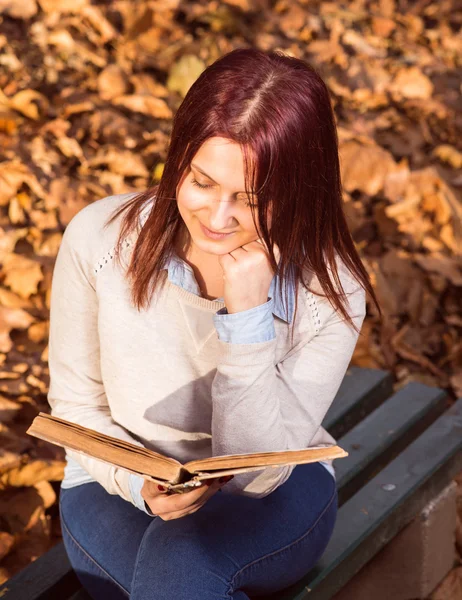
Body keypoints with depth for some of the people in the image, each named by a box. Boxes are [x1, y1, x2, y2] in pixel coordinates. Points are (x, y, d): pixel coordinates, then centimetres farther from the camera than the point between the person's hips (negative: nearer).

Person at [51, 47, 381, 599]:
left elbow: (257, 470, -19)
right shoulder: (98, 239, -15)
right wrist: (140, 485, -23)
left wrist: (248, 314, -30)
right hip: (120, 487, 1)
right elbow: (75, 406, -2)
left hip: (274, 500, 0)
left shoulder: (331, 290, -17)